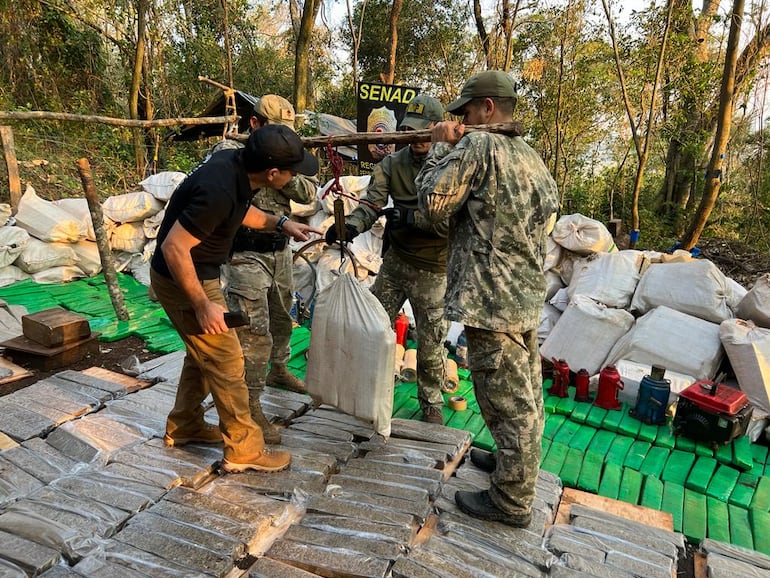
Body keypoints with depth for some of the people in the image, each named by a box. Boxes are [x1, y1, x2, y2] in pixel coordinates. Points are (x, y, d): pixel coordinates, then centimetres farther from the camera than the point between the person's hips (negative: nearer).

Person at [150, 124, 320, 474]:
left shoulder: (236, 163, -5)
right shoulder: (219, 191, -33)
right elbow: (173, 248, -30)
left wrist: (280, 223, 7)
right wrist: (203, 305, -25)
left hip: (195, 274, 10)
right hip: (182, 280, -10)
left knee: (203, 352, 22)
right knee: (226, 361, 0)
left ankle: (183, 426, 40)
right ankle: (244, 451, 14)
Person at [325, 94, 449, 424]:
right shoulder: (393, 164, 1)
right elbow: (371, 204, -9)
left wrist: (410, 217, -26)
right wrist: (351, 225, -28)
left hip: (431, 270, -4)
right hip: (394, 261, 4)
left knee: (430, 342, 8)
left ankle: (431, 403, 29)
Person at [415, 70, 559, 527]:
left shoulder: (477, 147, -14)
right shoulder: (532, 156, 13)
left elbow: (433, 205, -13)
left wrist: (442, 149, 0)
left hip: (492, 299, -9)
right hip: (529, 295, 10)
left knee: (506, 399, 1)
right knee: (524, 391, 22)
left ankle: (512, 499, 15)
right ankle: (517, 460, 42)